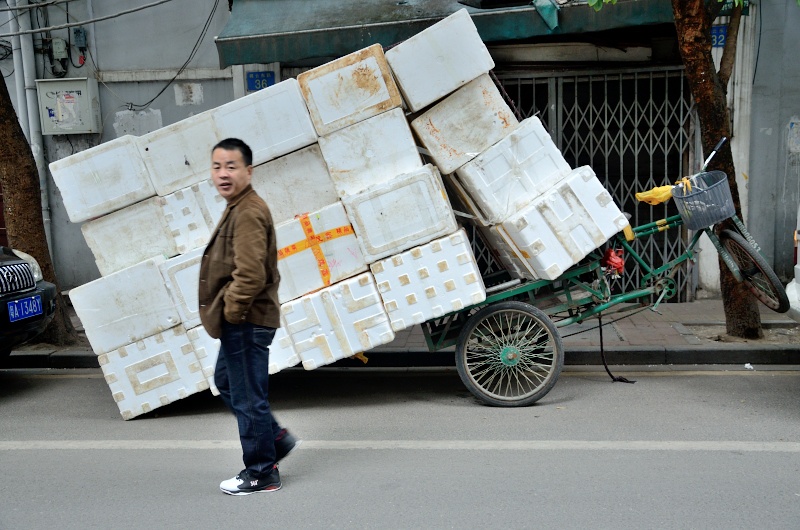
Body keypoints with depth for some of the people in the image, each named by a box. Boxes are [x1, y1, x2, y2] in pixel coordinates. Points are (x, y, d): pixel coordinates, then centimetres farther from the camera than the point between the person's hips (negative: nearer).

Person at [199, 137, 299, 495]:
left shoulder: (248, 213, -20)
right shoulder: (238, 208, 14)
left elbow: (250, 275, -29)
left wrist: (231, 312, -17)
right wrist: (229, 314, 17)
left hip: (246, 323, -11)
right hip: (243, 322, 11)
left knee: (247, 397, 0)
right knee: (227, 382, 24)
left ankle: (261, 474, 15)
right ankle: (275, 437, 33)